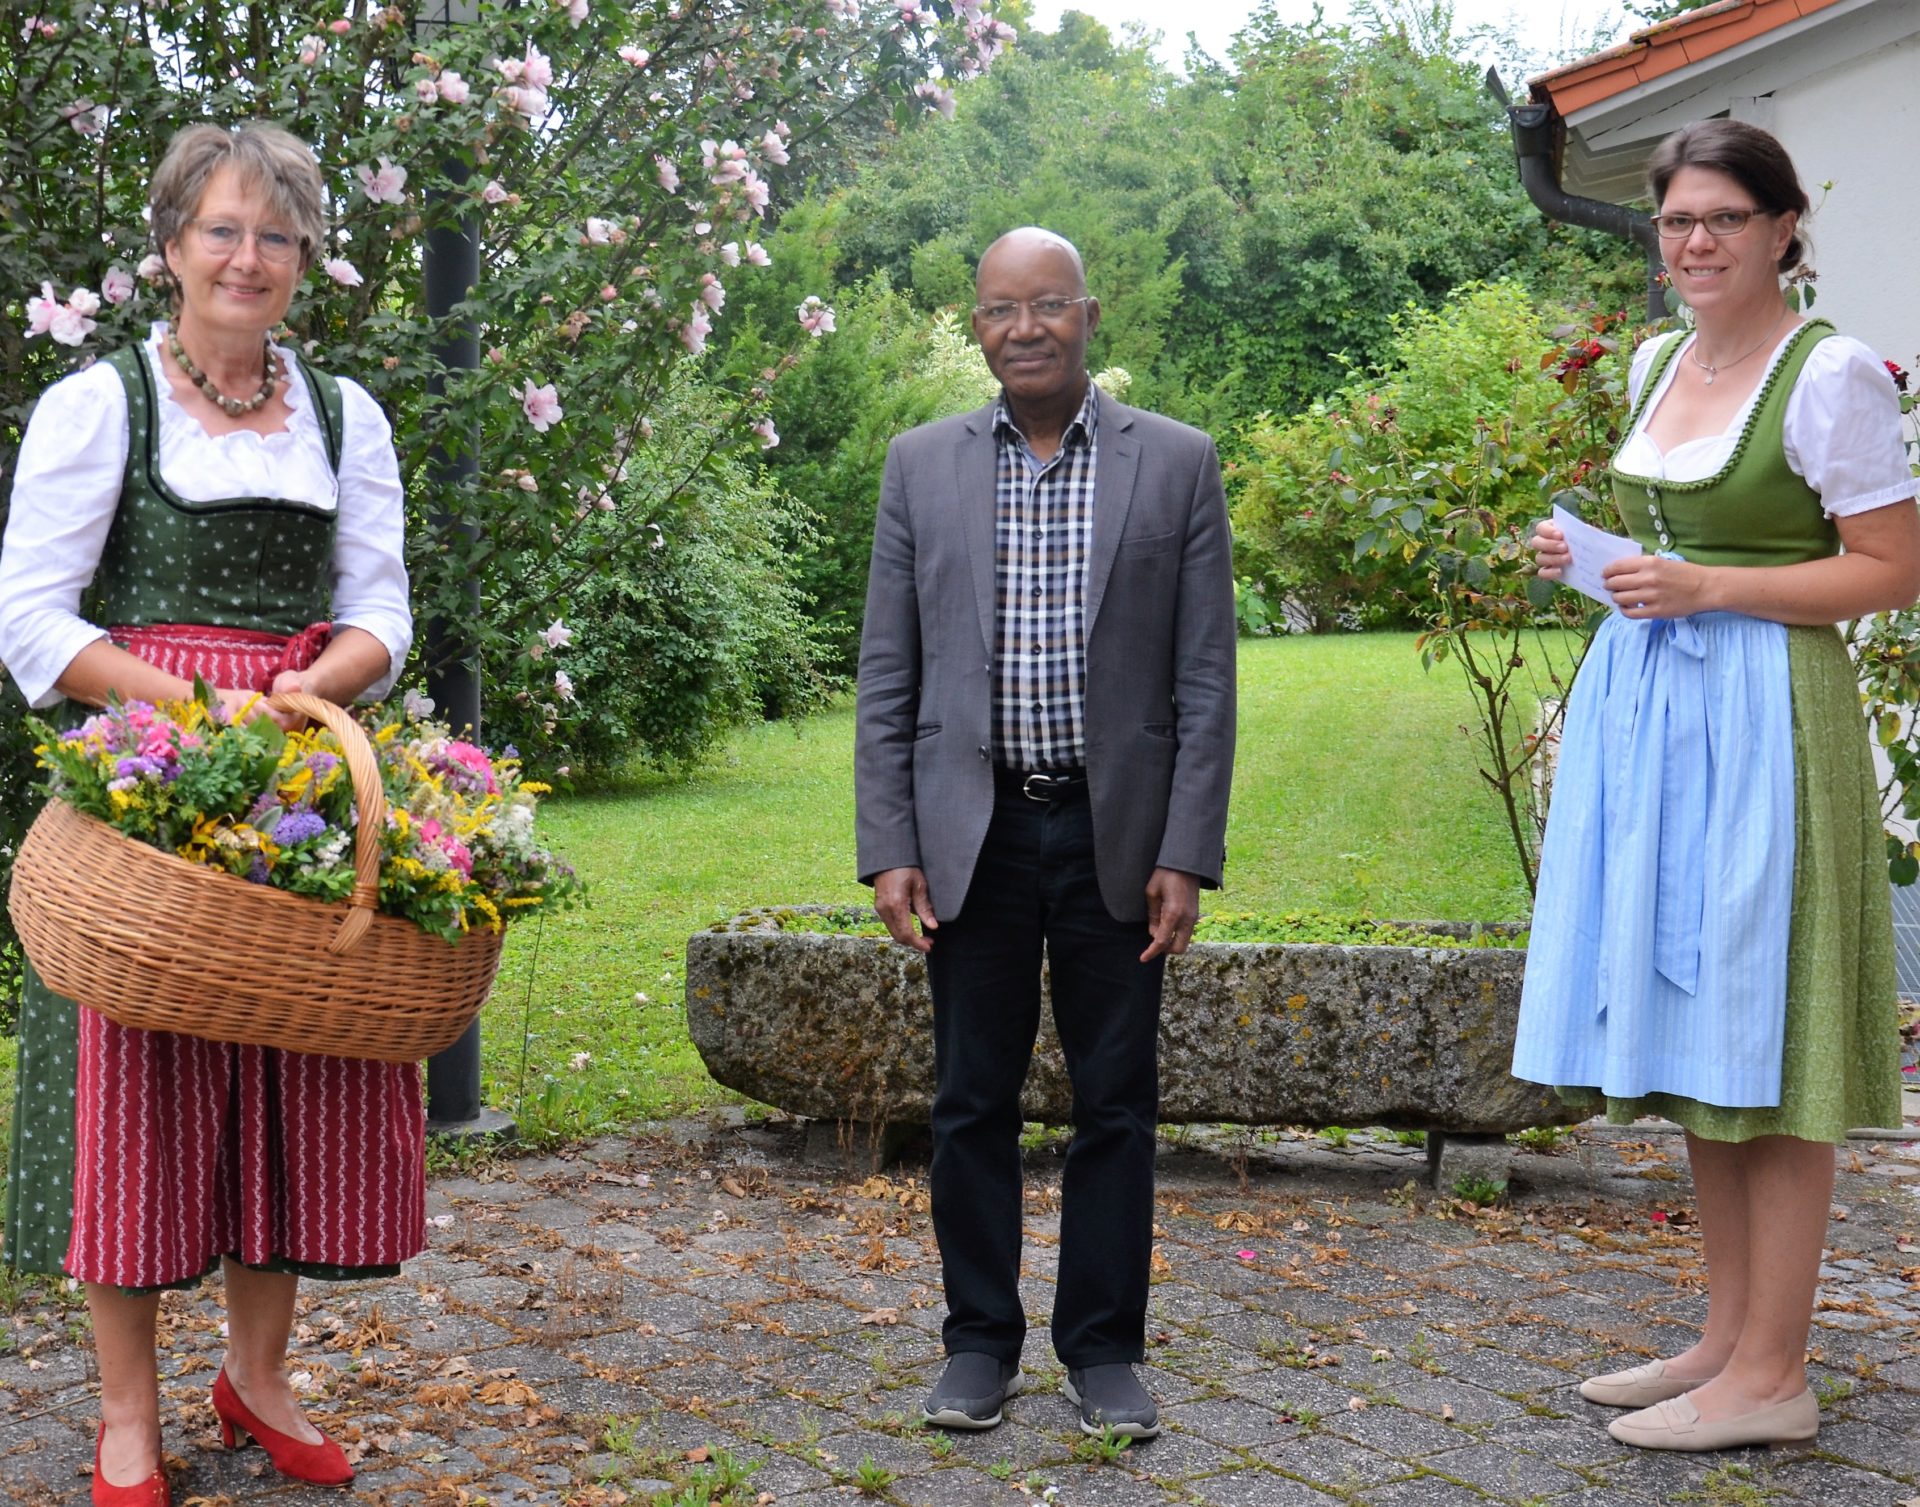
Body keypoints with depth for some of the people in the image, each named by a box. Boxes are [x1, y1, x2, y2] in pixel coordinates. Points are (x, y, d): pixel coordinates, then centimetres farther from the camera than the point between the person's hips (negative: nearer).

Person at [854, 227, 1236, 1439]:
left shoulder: (1177, 463, 0)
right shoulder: (923, 465, 4)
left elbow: (1205, 679, -1)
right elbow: (888, 676, 4)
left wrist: (1187, 854, -7)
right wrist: (888, 849, -3)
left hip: (1116, 832, -1)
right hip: (972, 830, 1)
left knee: (1117, 1103, 6)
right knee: (974, 1101, 8)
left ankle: (1105, 1348, 19)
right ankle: (982, 1340, 21)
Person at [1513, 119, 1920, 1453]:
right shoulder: (1657, 362, 13)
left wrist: (1711, 588, -18)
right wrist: (1591, 557, 7)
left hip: (1763, 714, -8)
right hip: (1644, 705, 8)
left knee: (1762, 1041, -4)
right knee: (1691, 1036, 11)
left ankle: (1773, 1373, 3)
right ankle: (1729, 1333, 21)